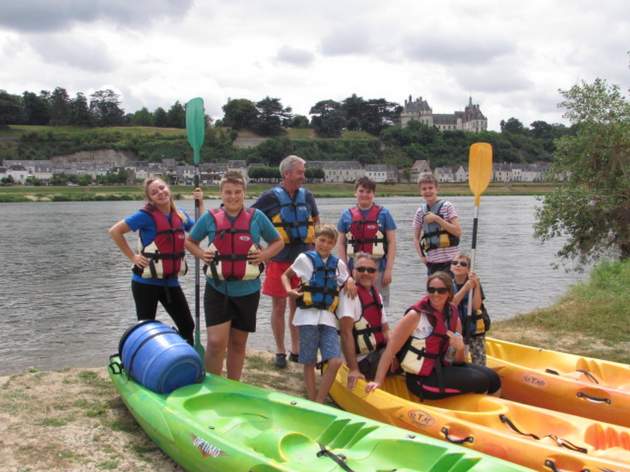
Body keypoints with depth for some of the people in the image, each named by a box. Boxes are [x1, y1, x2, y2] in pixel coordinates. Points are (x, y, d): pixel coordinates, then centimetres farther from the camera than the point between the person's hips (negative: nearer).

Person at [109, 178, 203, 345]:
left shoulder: (180, 214, 2)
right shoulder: (146, 215, -14)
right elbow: (115, 231, -12)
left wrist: (200, 204, 2)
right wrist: (132, 256, -12)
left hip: (171, 281, 5)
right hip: (146, 282, -5)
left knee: (187, 326, 9)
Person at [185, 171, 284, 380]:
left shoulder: (256, 217, -1)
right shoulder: (210, 217, -1)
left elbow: (278, 242, 12)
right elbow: (190, 241, 14)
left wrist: (264, 255, -6)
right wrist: (201, 254, -5)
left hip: (247, 291, 1)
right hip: (217, 290, -1)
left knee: (238, 343, 13)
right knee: (216, 342, -11)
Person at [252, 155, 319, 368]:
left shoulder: (306, 196, 7)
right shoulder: (270, 196, -6)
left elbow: (315, 220, 23)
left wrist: (311, 242, 13)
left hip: (303, 258, 4)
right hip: (279, 260, -3)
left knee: (297, 305, 10)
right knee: (279, 306, 3)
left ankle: (295, 350, 22)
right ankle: (280, 352, 14)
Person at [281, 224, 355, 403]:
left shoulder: (338, 263, 11)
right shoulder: (305, 258, 2)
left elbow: (347, 279, 26)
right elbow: (285, 276, 9)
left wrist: (350, 282, 2)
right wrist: (289, 290, -10)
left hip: (328, 318, 3)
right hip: (308, 316, -3)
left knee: (335, 362, -8)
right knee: (310, 362, 2)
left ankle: (319, 402, 2)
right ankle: (312, 401, 14)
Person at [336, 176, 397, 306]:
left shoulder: (383, 214, 3)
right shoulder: (347, 215, 8)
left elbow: (392, 242, 1)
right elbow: (340, 243, 8)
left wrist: (389, 269, -5)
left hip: (378, 268, -2)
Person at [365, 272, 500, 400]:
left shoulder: (454, 317, 3)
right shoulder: (416, 315, -15)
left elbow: (457, 362, 9)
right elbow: (391, 348, -19)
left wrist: (460, 348, -14)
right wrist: (378, 382, -23)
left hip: (443, 369, 7)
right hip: (422, 380, -7)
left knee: (492, 377, -1)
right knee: (481, 381, -14)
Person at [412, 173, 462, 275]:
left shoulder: (447, 206, -4)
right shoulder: (420, 211, 7)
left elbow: (458, 232, -13)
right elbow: (416, 238, 16)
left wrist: (437, 218, -16)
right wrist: (422, 256, 3)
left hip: (450, 260, -4)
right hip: (432, 262, 4)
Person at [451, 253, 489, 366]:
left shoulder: (474, 282, -6)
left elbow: (476, 306, -16)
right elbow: (451, 305, -20)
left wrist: (477, 286, -25)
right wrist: (466, 288, -28)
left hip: (475, 329, 0)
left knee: (479, 364, 0)